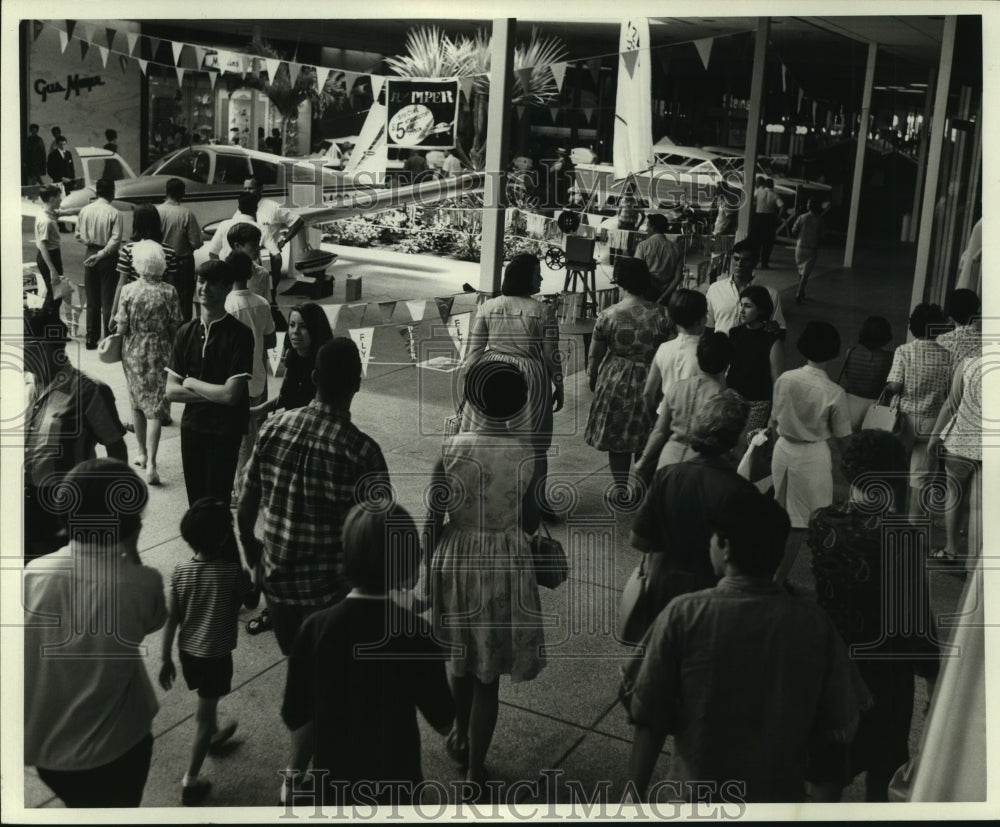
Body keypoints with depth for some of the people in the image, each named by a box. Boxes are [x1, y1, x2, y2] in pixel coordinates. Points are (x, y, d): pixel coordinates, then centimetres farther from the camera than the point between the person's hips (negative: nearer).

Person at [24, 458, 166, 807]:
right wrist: (131, 549, -5)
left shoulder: (33, 574, -16)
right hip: (112, 746, -3)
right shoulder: (141, 584, -24)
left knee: (79, 807, 31)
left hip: (42, 743, 3)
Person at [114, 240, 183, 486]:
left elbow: (121, 328, -8)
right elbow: (175, 328, -6)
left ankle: (143, 454, 33)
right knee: (154, 408, 2)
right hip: (158, 353, -1)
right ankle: (151, 463, -9)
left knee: (137, 403, 20)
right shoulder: (168, 292, -11)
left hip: (133, 352, 1)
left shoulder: (129, 290, -11)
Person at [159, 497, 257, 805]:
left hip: (187, 650, 5)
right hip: (216, 654, -5)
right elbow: (251, 603, -4)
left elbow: (171, 620, -6)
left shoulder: (179, 572, -11)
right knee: (204, 713, 7)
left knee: (207, 702, 30)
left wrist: (166, 658, 4)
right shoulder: (233, 572, -23)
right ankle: (191, 780, 11)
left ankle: (214, 735, 56)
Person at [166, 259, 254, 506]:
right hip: (192, 427, 5)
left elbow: (231, 394, -19)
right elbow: (171, 391, -1)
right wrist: (215, 394, -12)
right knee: (195, 503, 13)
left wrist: (191, 383, -6)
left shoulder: (239, 334, -12)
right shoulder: (186, 331, 2)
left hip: (225, 432, -5)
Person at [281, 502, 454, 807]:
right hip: (396, 778, -1)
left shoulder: (315, 628, -18)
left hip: (335, 778, 1)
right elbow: (443, 722, -9)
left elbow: (294, 719, -9)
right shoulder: (418, 634, -20)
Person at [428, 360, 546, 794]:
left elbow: (434, 518, -8)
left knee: (460, 656, 25)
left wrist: (429, 562, 7)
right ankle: (474, 770, 21)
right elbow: (529, 517, -4)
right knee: (488, 672, 11)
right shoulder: (527, 448, -13)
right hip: (505, 562, -1)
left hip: (456, 558, 1)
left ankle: (461, 738, 46)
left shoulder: (453, 447, -15)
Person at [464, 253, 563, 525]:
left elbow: (474, 351, 0)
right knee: (531, 443, 9)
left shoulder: (488, 307, -1)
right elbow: (551, 355, -4)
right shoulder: (543, 312, -8)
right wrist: (558, 387, 9)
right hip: (530, 380, -3)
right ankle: (533, 502, 18)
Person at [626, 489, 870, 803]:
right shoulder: (814, 623, -12)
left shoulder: (684, 615, -16)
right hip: (778, 800, 1)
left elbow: (648, 717, -13)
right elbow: (841, 722, -6)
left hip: (697, 799, -1)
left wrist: (635, 798, -3)